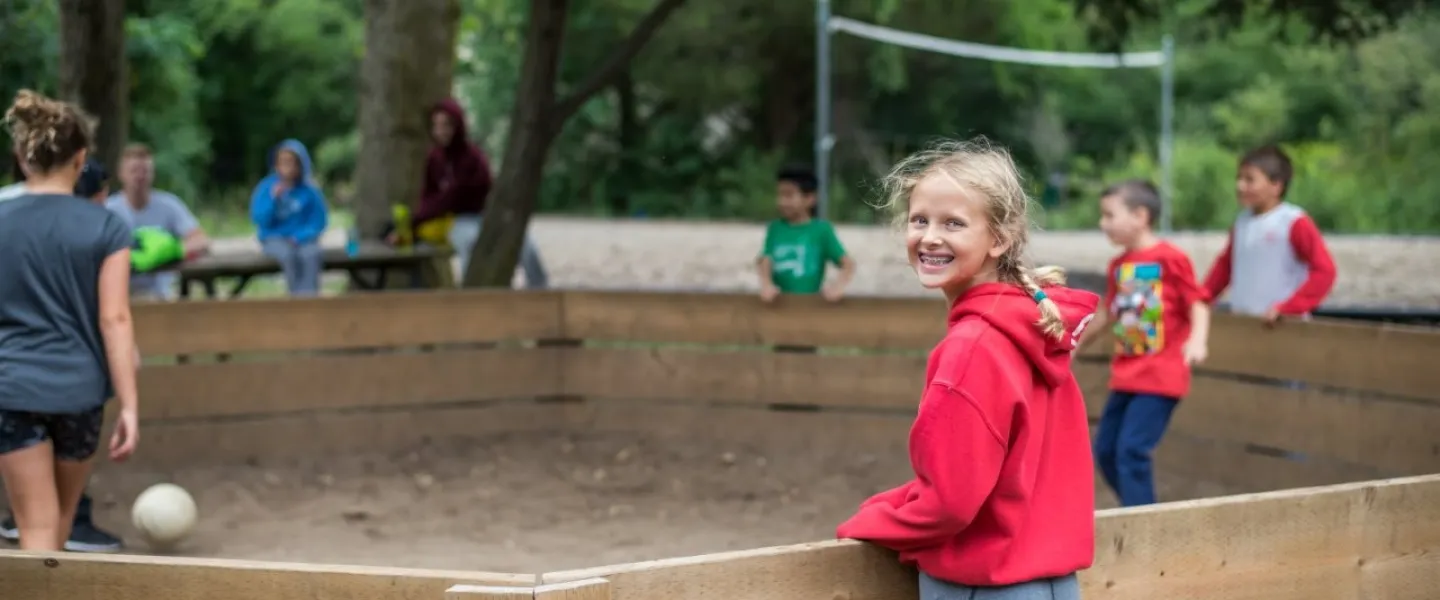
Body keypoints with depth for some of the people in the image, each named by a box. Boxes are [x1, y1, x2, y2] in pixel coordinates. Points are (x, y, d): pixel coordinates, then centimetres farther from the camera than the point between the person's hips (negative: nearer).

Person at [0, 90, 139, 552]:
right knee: (61, 522, 21)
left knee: (37, 529, 2)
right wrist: (129, 405, -7)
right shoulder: (105, 227, -5)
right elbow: (114, 319, -9)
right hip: (79, 390, 0)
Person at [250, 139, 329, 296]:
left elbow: (319, 221, 2)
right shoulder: (265, 188, -1)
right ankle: (297, 296, -35)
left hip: (303, 239, 1)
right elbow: (260, 220, -6)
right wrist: (273, 199, -20)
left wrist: (299, 236, -14)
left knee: (311, 254, -34)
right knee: (288, 254, -35)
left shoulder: (310, 190, -1)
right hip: (275, 239, 0)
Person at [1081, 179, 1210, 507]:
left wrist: (1197, 340, -27)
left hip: (1160, 376, -7)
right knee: (1105, 450, 7)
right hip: (1125, 376, 8)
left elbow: (1197, 304, -10)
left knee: (1132, 449, -15)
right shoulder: (1118, 266, 10)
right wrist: (1076, 345, 30)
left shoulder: (1170, 259, -10)